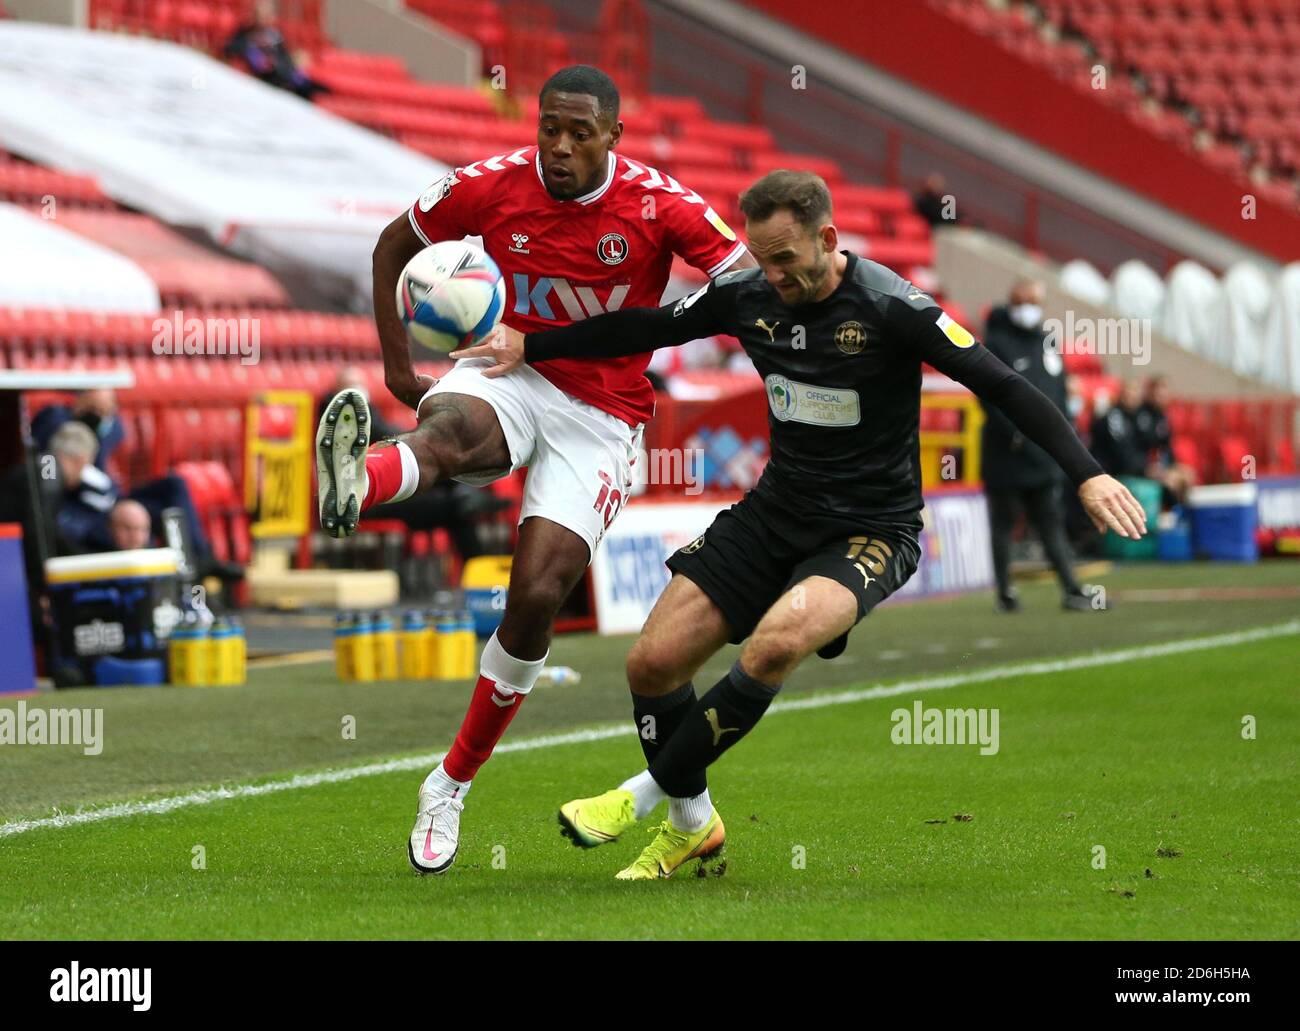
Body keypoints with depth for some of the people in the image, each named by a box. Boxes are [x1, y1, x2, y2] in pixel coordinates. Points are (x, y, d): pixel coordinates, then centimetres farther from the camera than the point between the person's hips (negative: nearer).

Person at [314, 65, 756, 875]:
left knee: (537, 598, -11)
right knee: (452, 430, -38)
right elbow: (395, 245, 9)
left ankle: (452, 785, 6)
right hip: (511, 375, 1)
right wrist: (398, 366, 3)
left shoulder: (659, 206, -12)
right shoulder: (492, 185, -6)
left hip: (602, 416, -1)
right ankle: (355, 486, -75)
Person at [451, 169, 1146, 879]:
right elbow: (643, 329, 12)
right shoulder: (748, 296, -3)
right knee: (652, 663, -4)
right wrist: (529, 347, 10)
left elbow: (1002, 387, -20)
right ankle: (690, 822, 21)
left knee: (775, 642, -33)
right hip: (775, 515, 6)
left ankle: (649, 790, -13)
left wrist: (1086, 474, -28)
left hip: (869, 533, -6)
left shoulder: (888, 306, -18)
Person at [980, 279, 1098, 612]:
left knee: (1052, 522, 2)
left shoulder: (1047, 343, 16)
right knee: (1003, 523, 2)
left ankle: (1071, 591, -4)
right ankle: (1005, 593, 9)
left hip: (1044, 454, 6)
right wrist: (1014, 432, -19)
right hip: (1006, 456, -6)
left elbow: (1059, 394, 20)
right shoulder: (995, 345, -5)